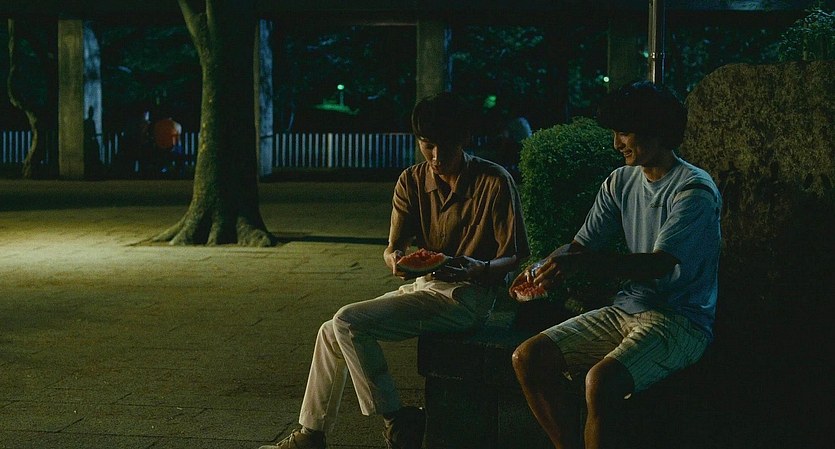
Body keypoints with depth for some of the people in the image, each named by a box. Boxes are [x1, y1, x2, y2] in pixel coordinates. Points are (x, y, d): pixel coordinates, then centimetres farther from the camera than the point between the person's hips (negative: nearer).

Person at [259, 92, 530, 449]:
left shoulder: (494, 182, -11)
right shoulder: (412, 182, 4)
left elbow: (516, 256, -9)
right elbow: (392, 248, 3)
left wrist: (479, 268, -30)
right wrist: (395, 258, -23)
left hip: (466, 296, -7)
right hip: (423, 286, 7)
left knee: (349, 322, -20)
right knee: (331, 333, 2)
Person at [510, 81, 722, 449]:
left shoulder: (695, 190, -13)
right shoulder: (620, 183, 10)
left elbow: (660, 265, -24)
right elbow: (582, 243, 12)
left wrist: (582, 262, -35)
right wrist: (546, 267, -11)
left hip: (680, 322, -8)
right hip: (626, 309, 8)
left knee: (601, 380, -34)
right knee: (528, 357, -10)